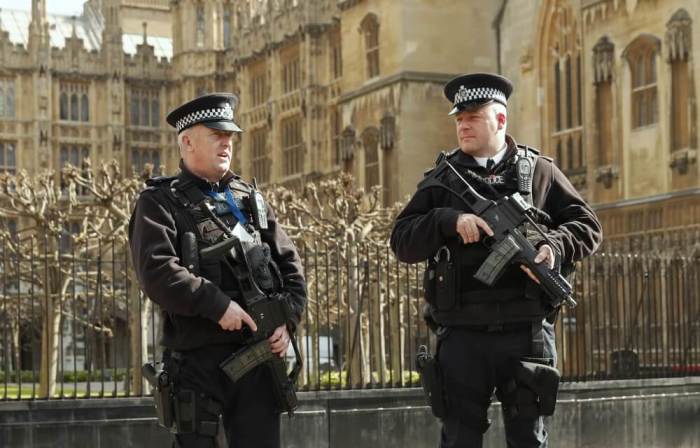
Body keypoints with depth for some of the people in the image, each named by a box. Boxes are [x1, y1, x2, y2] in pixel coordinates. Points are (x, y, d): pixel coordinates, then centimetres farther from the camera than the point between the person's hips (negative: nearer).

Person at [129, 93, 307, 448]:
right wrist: (218, 305, -20)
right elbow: (156, 271, -15)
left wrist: (287, 319, 0)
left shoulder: (250, 199, 17)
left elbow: (290, 265, 16)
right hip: (198, 360, -5)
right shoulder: (160, 202, 0)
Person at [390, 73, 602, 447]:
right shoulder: (441, 180, 9)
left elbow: (587, 225, 8)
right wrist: (449, 220, -15)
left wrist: (555, 248, -13)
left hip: (525, 331, 0)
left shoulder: (539, 171, 8)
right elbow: (402, 241, 2)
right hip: (462, 335, 0)